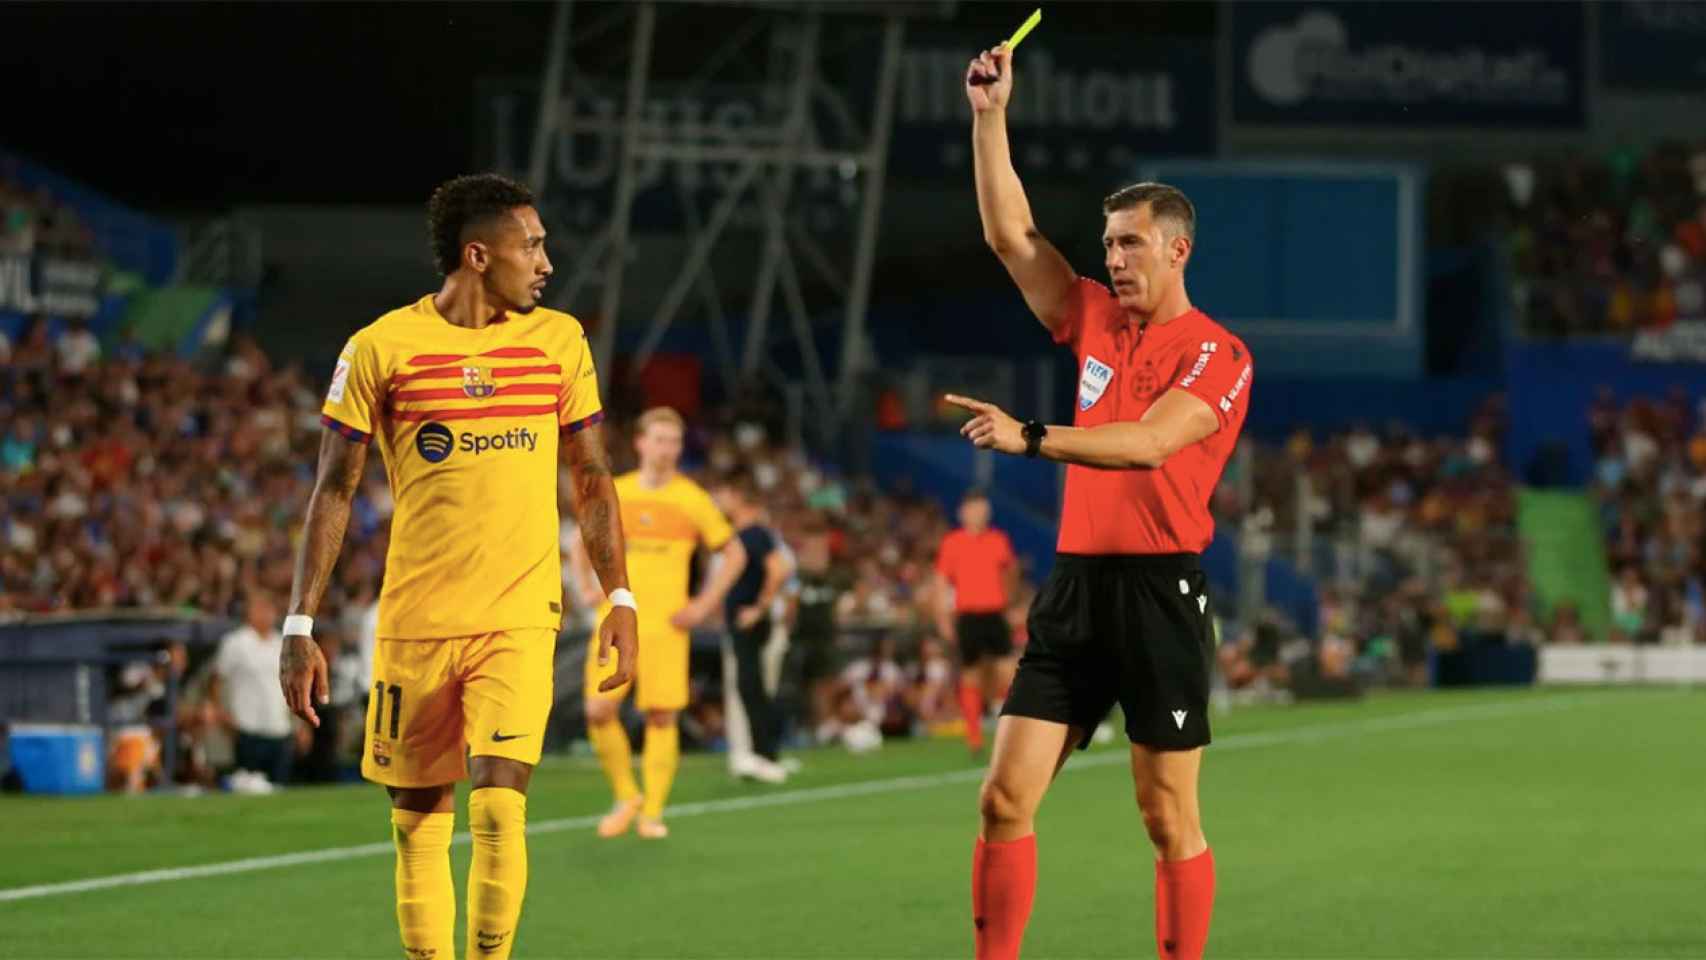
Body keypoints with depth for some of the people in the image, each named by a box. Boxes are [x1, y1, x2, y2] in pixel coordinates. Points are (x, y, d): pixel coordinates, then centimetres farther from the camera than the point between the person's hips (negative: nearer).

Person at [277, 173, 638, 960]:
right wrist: (299, 625, -3)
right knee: (419, 826, 5)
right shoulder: (381, 348, -3)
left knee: (499, 810, -14)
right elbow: (334, 492, 1)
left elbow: (592, 479, 14)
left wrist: (619, 598, 7)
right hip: (412, 627, 0)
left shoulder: (558, 341, 6)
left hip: (520, 621, 0)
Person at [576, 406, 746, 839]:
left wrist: (705, 604, -1)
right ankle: (626, 797, 11)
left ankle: (653, 812, 3)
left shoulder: (692, 499, 2)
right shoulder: (612, 493, 7)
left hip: (666, 623, -2)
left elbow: (734, 553, 8)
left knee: (662, 717, -5)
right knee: (599, 711, -8)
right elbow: (584, 542, 23)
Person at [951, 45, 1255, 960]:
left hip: (1160, 589, -6)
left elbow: (1147, 442, -19)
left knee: (1169, 820, -1)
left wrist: (1031, 436, -26)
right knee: (1004, 799, -1)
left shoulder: (1218, 355, -5)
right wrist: (990, 114, 8)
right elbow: (1010, 233, 14)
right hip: (1074, 581, 6)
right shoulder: (1095, 319, 14)